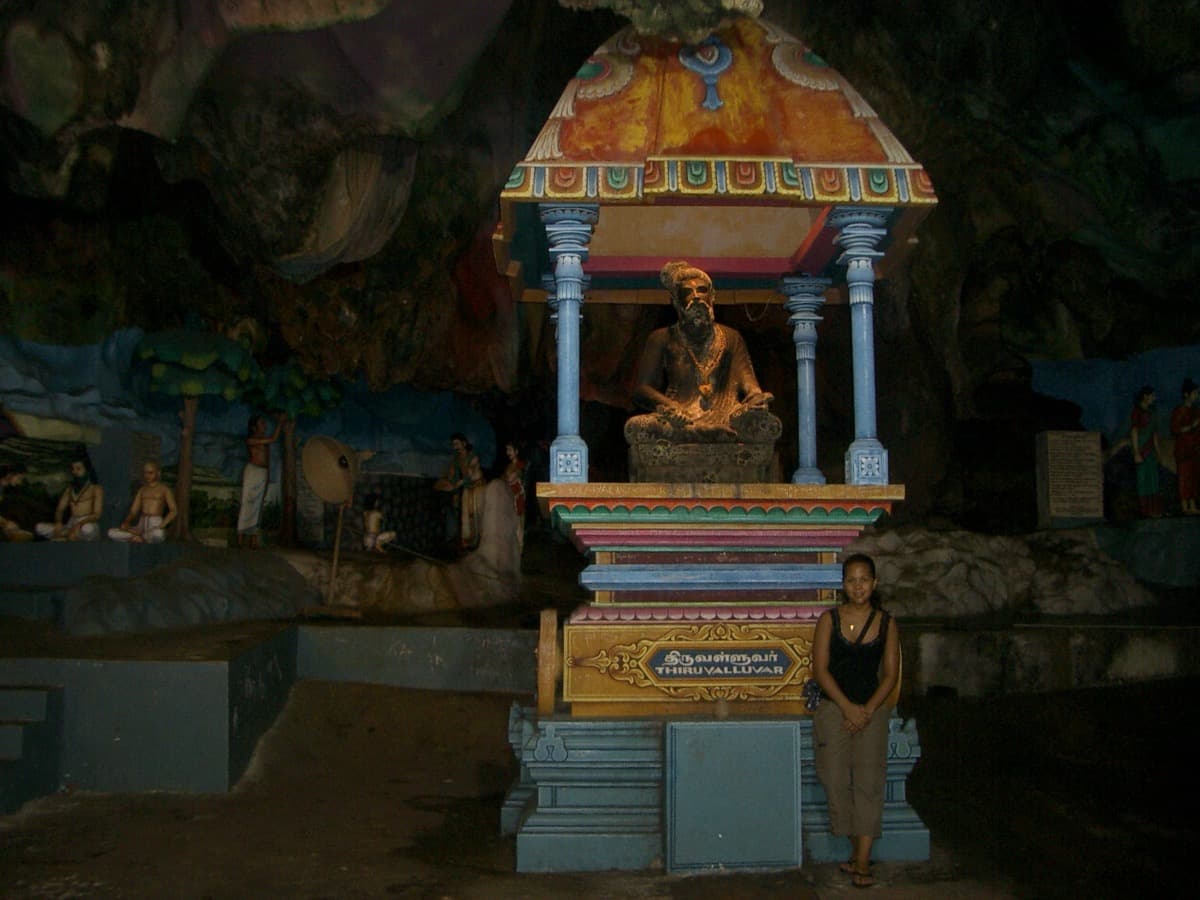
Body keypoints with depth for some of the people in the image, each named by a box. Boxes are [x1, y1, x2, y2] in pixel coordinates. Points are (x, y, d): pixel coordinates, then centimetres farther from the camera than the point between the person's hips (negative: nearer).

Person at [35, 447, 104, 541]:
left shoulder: (96, 489, 5)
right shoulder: (69, 489, 22)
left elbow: (96, 515, -5)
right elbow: (60, 510, 14)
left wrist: (79, 525, -22)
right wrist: (58, 522, -10)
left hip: (87, 524, -5)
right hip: (70, 526, 5)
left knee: (87, 528, -42)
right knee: (39, 528, -18)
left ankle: (63, 539, -21)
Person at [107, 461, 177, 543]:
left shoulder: (164, 489, 6)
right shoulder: (142, 490, 20)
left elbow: (173, 511, -4)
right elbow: (133, 511, 14)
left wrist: (161, 526, -17)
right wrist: (126, 522, -8)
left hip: (155, 524, -5)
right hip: (141, 525, 5)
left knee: (158, 534, -44)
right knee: (112, 533, -17)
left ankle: (141, 538, -16)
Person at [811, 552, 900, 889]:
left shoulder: (886, 623, 3)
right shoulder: (829, 619, 0)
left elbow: (890, 674, 2)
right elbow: (820, 669, -4)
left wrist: (868, 709, -10)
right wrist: (847, 707, -12)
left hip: (872, 710, 0)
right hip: (833, 709, 0)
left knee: (868, 782, -5)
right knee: (837, 780, -2)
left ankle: (862, 862, -3)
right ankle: (857, 851, 14)